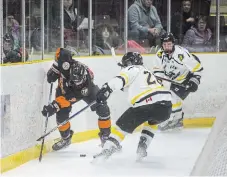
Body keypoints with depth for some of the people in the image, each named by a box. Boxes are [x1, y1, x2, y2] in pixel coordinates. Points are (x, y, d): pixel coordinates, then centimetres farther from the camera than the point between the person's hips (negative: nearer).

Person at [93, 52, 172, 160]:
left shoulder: (133, 69, 11)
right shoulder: (147, 72, 37)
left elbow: (121, 79, -9)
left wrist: (107, 88, -21)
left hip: (146, 104, -6)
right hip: (166, 107, 7)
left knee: (123, 126, 5)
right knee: (150, 121, 37)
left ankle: (107, 150, -9)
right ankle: (142, 148, 22)